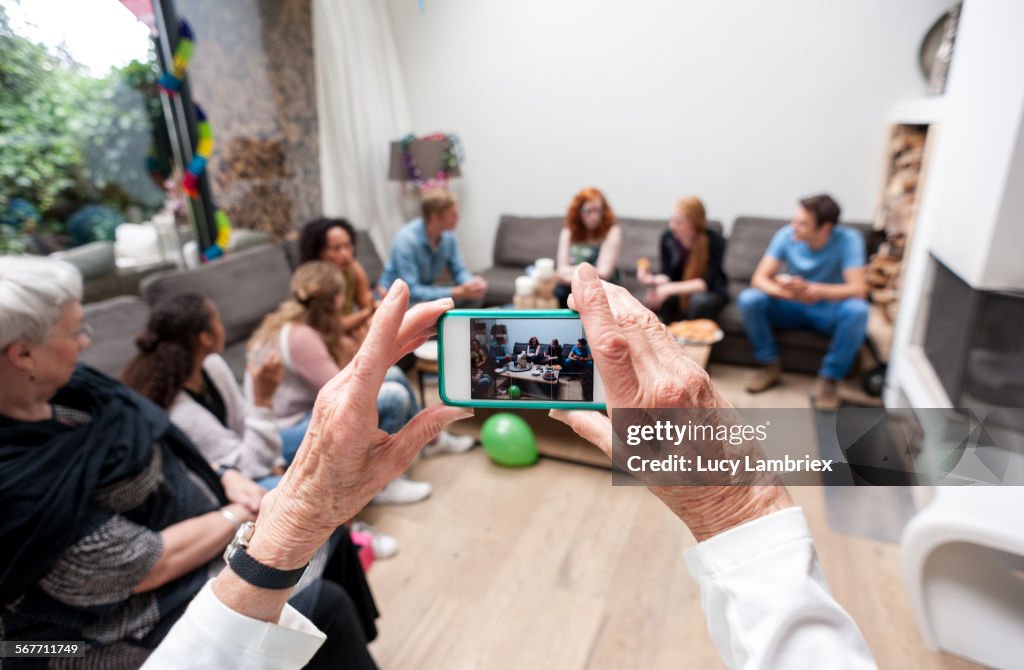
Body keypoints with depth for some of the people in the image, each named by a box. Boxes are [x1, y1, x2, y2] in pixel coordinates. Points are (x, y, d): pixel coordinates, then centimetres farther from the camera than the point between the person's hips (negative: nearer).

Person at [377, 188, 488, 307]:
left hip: (426, 293, 7)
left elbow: (459, 271, 1)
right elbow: (411, 292, -32)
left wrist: (472, 283, -24)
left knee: (475, 296, -10)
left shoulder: (448, 235, -8)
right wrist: (458, 292, -35)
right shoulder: (406, 240, -28)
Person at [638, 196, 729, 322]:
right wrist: (652, 280, -31)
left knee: (699, 300, -37)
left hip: (711, 291, -2)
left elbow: (707, 282, -27)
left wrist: (671, 288, -37)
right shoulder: (667, 237, -14)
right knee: (651, 301, -26)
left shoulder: (714, 240, -22)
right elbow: (667, 274, -8)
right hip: (680, 291, 3)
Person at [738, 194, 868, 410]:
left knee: (857, 310, -34)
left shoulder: (848, 239, -21)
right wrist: (785, 291, -41)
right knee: (748, 299, -24)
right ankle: (770, 366, -6)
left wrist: (811, 289, -47)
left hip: (829, 310, -2)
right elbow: (759, 279, -19)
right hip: (793, 306, 2)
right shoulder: (786, 235, -15)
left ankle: (828, 378, -15)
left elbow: (858, 289, -30)